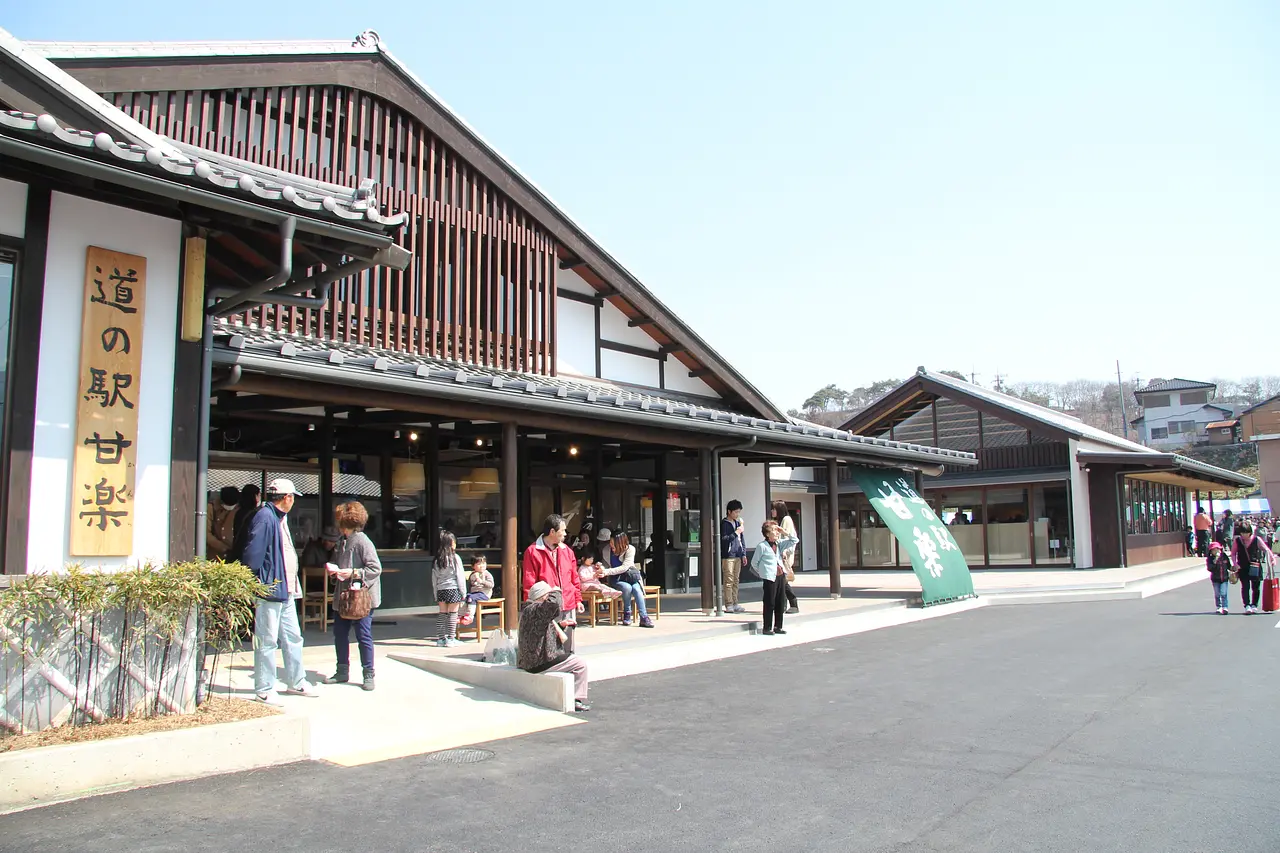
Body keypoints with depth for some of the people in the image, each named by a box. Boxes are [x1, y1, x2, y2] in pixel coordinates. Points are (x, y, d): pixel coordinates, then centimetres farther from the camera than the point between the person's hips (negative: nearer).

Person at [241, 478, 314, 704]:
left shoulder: (280, 518, 16)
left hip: (286, 590, 10)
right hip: (269, 590, -10)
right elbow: (252, 554, -21)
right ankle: (264, 690, 8)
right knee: (267, 642, -1)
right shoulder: (264, 518, -15)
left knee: (293, 638, 16)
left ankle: (296, 683, 27)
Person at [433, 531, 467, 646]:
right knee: (452, 614, 2)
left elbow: (434, 578, 9)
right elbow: (460, 576, -8)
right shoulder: (455, 558, -8)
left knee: (443, 614, 11)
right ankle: (451, 639, 4)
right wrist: (463, 592, -2)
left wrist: (436, 595, 14)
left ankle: (440, 638, 12)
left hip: (440, 590, 5)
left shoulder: (437, 559, 6)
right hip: (453, 589, -5)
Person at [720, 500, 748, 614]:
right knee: (729, 581, -6)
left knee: (735, 581, 10)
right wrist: (736, 533, -16)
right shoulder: (724, 523, -7)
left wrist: (744, 554, 14)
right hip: (727, 556, -7)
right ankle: (729, 605, -3)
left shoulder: (737, 523, 15)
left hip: (737, 556, 7)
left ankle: (735, 604, 16)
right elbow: (723, 539, -16)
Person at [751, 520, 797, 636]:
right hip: (770, 578, -6)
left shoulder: (779, 544, 10)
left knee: (780, 603, 10)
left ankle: (778, 627, 19)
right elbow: (754, 563, -1)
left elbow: (794, 541, 12)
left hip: (781, 575, 7)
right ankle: (767, 628, 6)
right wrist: (763, 573, 6)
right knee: (769, 603, -2)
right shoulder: (762, 546, -7)